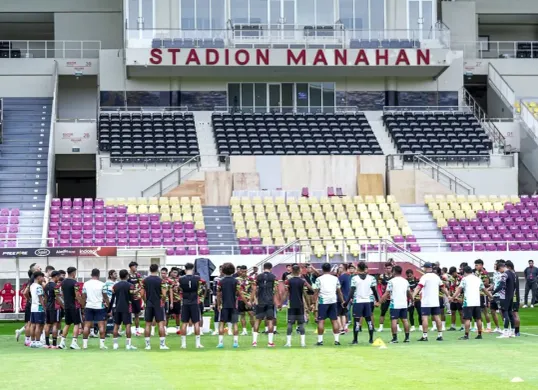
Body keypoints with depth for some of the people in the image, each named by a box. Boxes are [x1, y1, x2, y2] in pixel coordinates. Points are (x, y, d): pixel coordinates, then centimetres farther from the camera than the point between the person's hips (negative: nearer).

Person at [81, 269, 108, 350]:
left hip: (89, 306, 3)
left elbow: (84, 297, 5)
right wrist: (108, 305, 8)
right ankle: (102, 344, -3)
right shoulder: (101, 284, -5)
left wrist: (83, 306, 13)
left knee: (87, 325, 6)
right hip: (99, 306, -3)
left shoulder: (86, 284, 3)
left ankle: (84, 344, 5)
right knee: (101, 325, 1)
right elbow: (105, 297, -2)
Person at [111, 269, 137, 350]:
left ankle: (115, 344, 10)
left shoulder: (115, 286, 5)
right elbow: (131, 298, -12)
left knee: (116, 325, 10)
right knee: (128, 325, -4)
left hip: (117, 308, 4)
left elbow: (112, 298, 7)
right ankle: (128, 345, -8)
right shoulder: (130, 286, -7)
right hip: (126, 308, -4)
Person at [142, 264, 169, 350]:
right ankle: (162, 344, -5)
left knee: (148, 324, 6)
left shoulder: (145, 281, 2)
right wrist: (163, 301, 7)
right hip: (158, 304, -3)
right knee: (161, 324, -1)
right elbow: (164, 295, -12)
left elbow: (142, 294, 2)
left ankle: (147, 345, 6)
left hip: (148, 305, 3)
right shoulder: (161, 281, -7)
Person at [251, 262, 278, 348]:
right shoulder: (273, 277, 0)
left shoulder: (258, 277, 4)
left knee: (257, 320, 7)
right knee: (270, 320, 4)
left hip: (260, 302, 1)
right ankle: (270, 341, 2)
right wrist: (276, 301, 2)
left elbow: (254, 289, 2)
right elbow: (275, 290, -4)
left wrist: (252, 300, 9)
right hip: (270, 301, -1)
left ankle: (254, 341, 2)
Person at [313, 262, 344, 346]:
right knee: (334, 320, 7)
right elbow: (339, 291, 14)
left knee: (321, 321, 0)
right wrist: (342, 301, 23)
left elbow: (316, 292, -4)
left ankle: (320, 340, -2)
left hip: (323, 301, -3)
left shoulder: (319, 279, -2)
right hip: (333, 301, 3)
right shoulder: (335, 278, 9)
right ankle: (337, 340, 6)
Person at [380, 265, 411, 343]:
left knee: (394, 320, -4)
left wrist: (380, 301, -4)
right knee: (405, 320, 10)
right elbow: (409, 293, 22)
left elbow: (386, 294, -9)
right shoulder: (405, 281, 12)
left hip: (395, 304, -6)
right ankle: (407, 337, 11)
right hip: (404, 304, 6)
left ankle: (395, 338, -7)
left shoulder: (391, 281, -6)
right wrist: (411, 299, 41)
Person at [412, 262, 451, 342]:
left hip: (426, 302, -6)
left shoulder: (425, 277, -9)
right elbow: (443, 287, 20)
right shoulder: (436, 276, 10)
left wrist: (413, 296, -29)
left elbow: (419, 287, -21)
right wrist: (448, 295, 32)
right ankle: (440, 335, 10)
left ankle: (425, 336, -7)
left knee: (424, 318, -4)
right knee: (437, 317, 9)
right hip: (435, 302, 6)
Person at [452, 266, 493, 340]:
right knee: (478, 319, 11)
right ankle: (480, 335, 14)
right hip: (477, 302, 5)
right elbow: (484, 289, 22)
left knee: (467, 319, -6)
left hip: (468, 302, -5)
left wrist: (453, 297, -9)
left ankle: (466, 335, -10)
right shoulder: (478, 279, 16)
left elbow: (459, 289, -7)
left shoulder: (465, 279, 1)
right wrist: (491, 296, 35)